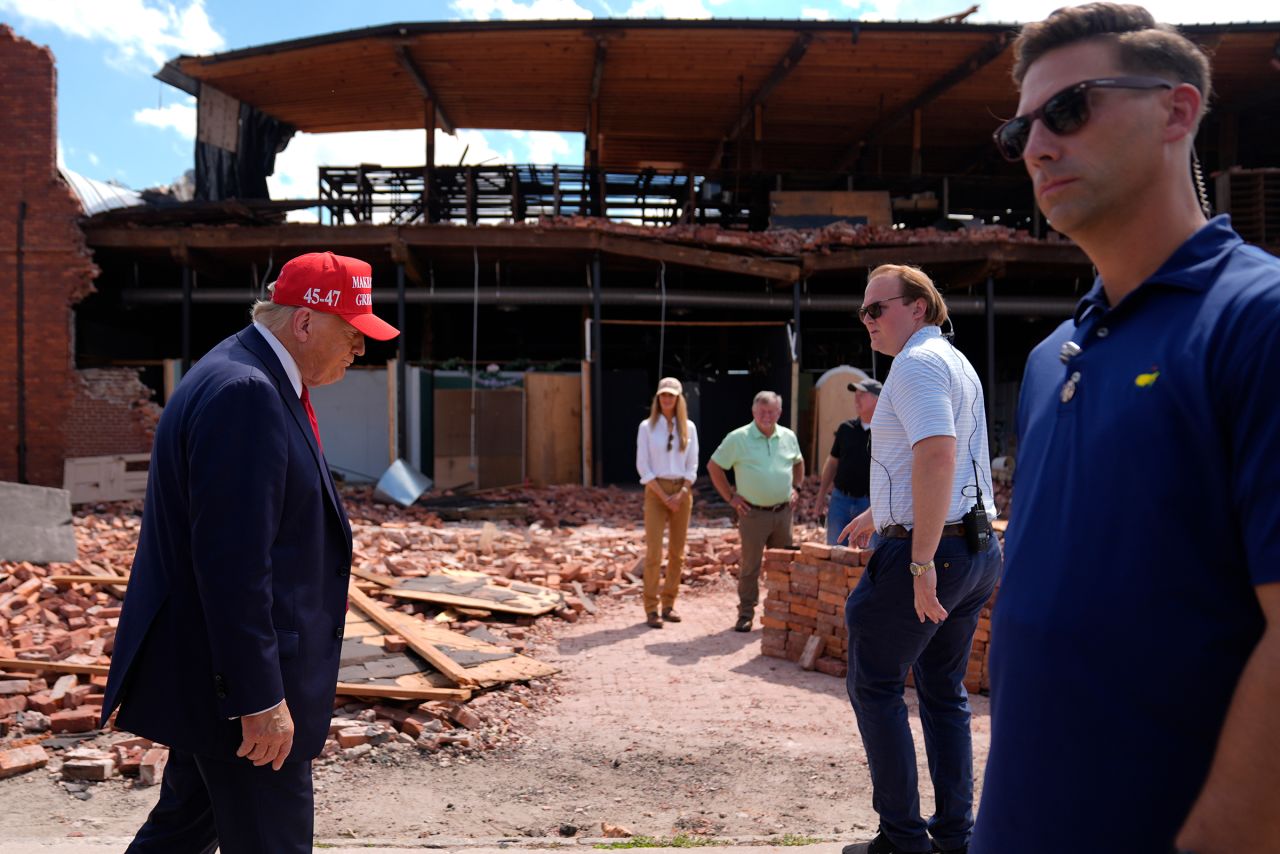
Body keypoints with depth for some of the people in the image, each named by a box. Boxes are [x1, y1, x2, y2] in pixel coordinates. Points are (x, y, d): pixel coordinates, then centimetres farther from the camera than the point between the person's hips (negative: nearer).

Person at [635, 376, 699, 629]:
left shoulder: (688, 427, 6)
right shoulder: (647, 426, -1)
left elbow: (692, 466, 6)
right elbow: (643, 466, -4)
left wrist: (680, 495, -9)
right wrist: (664, 497, -11)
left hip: (682, 492, 3)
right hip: (656, 492, -3)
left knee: (677, 552, 5)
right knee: (654, 552, -9)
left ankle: (669, 604, 15)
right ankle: (651, 609, -3)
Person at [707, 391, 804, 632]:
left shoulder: (789, 437, 7)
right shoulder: (738, 438, -7)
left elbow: (798, 463, 26)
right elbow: (714, 466, -1)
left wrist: (796, 488, 13)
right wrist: (730, 497, -4)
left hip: (783, 511, 5)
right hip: (753, 513, -4)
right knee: (750, 565, 0)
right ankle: (746, 613, 10)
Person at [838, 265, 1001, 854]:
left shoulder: (917, 363, -12)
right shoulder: (954, 362, 20)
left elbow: (937, 457, -26)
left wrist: (922, 562, -29)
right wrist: (877, 514, 41)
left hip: (924, 550, -10)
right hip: (978, 548, 10)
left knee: (874, 686, 3)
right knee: (944, 690, 16)